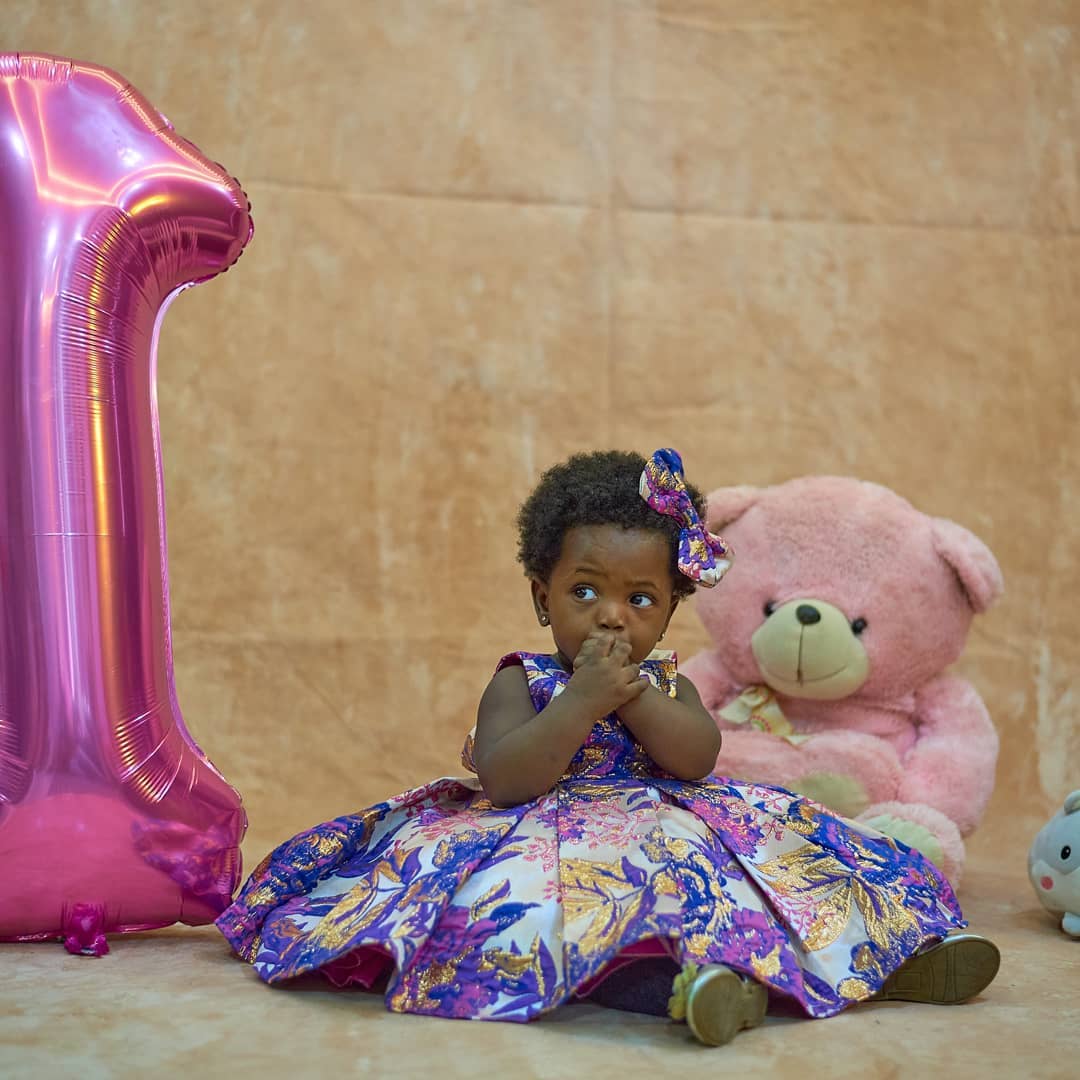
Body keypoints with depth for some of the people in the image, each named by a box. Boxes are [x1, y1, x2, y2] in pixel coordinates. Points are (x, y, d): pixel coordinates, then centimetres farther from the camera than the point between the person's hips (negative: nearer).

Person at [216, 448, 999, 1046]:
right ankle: (694, 979, -62)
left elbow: (698, 758, -3)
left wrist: (632, 693, -13)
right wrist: (584, 699, -18)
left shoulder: (666, 682, 16)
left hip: (669, 832, 6)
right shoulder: (519, 682, 5)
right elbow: (503, 779, -13)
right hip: (557, 843, -5)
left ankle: (893, 955, -24)